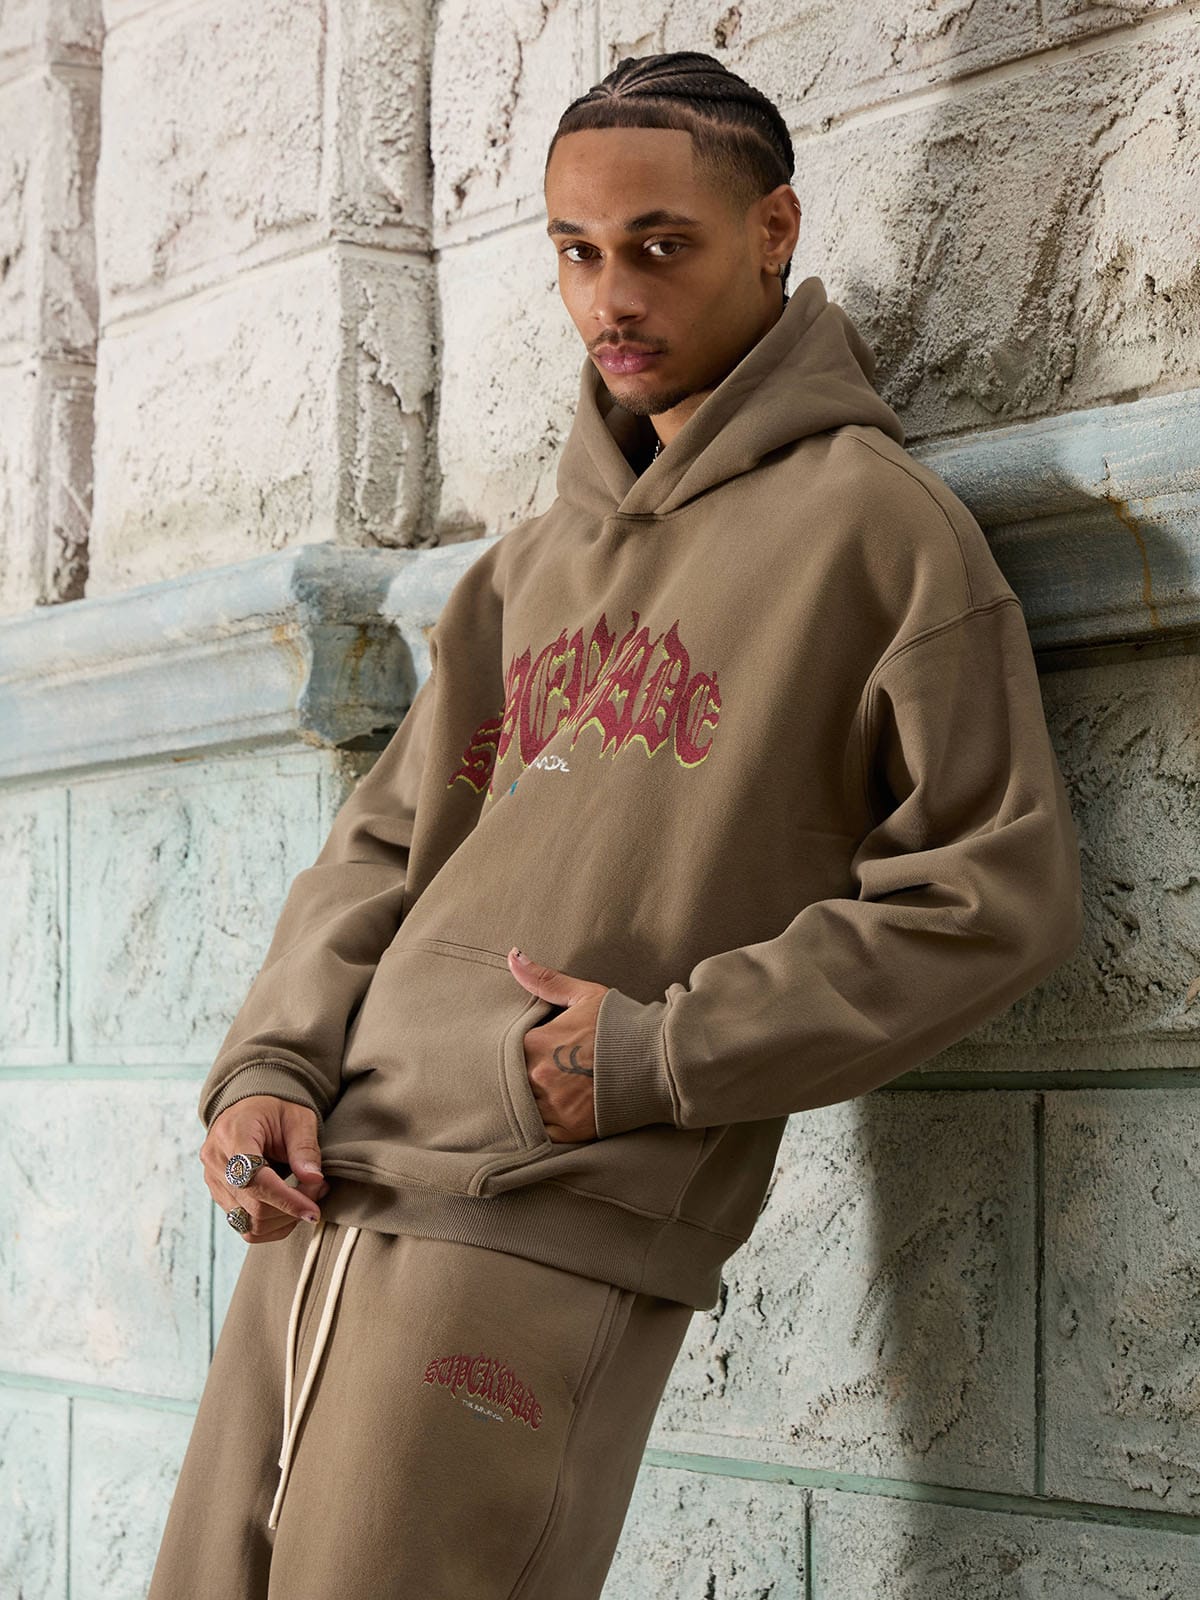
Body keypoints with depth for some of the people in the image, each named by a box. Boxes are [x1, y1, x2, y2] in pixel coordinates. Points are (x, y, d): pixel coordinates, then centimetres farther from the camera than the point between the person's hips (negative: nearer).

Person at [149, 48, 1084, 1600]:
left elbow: (998, 890, -7)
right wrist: (269, 1064, 1)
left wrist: (665, 1052, -10)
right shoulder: (538, 558, 20)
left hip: (548, 1232, -7)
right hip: (321, 1198, 7)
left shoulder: (872, 520, -1)